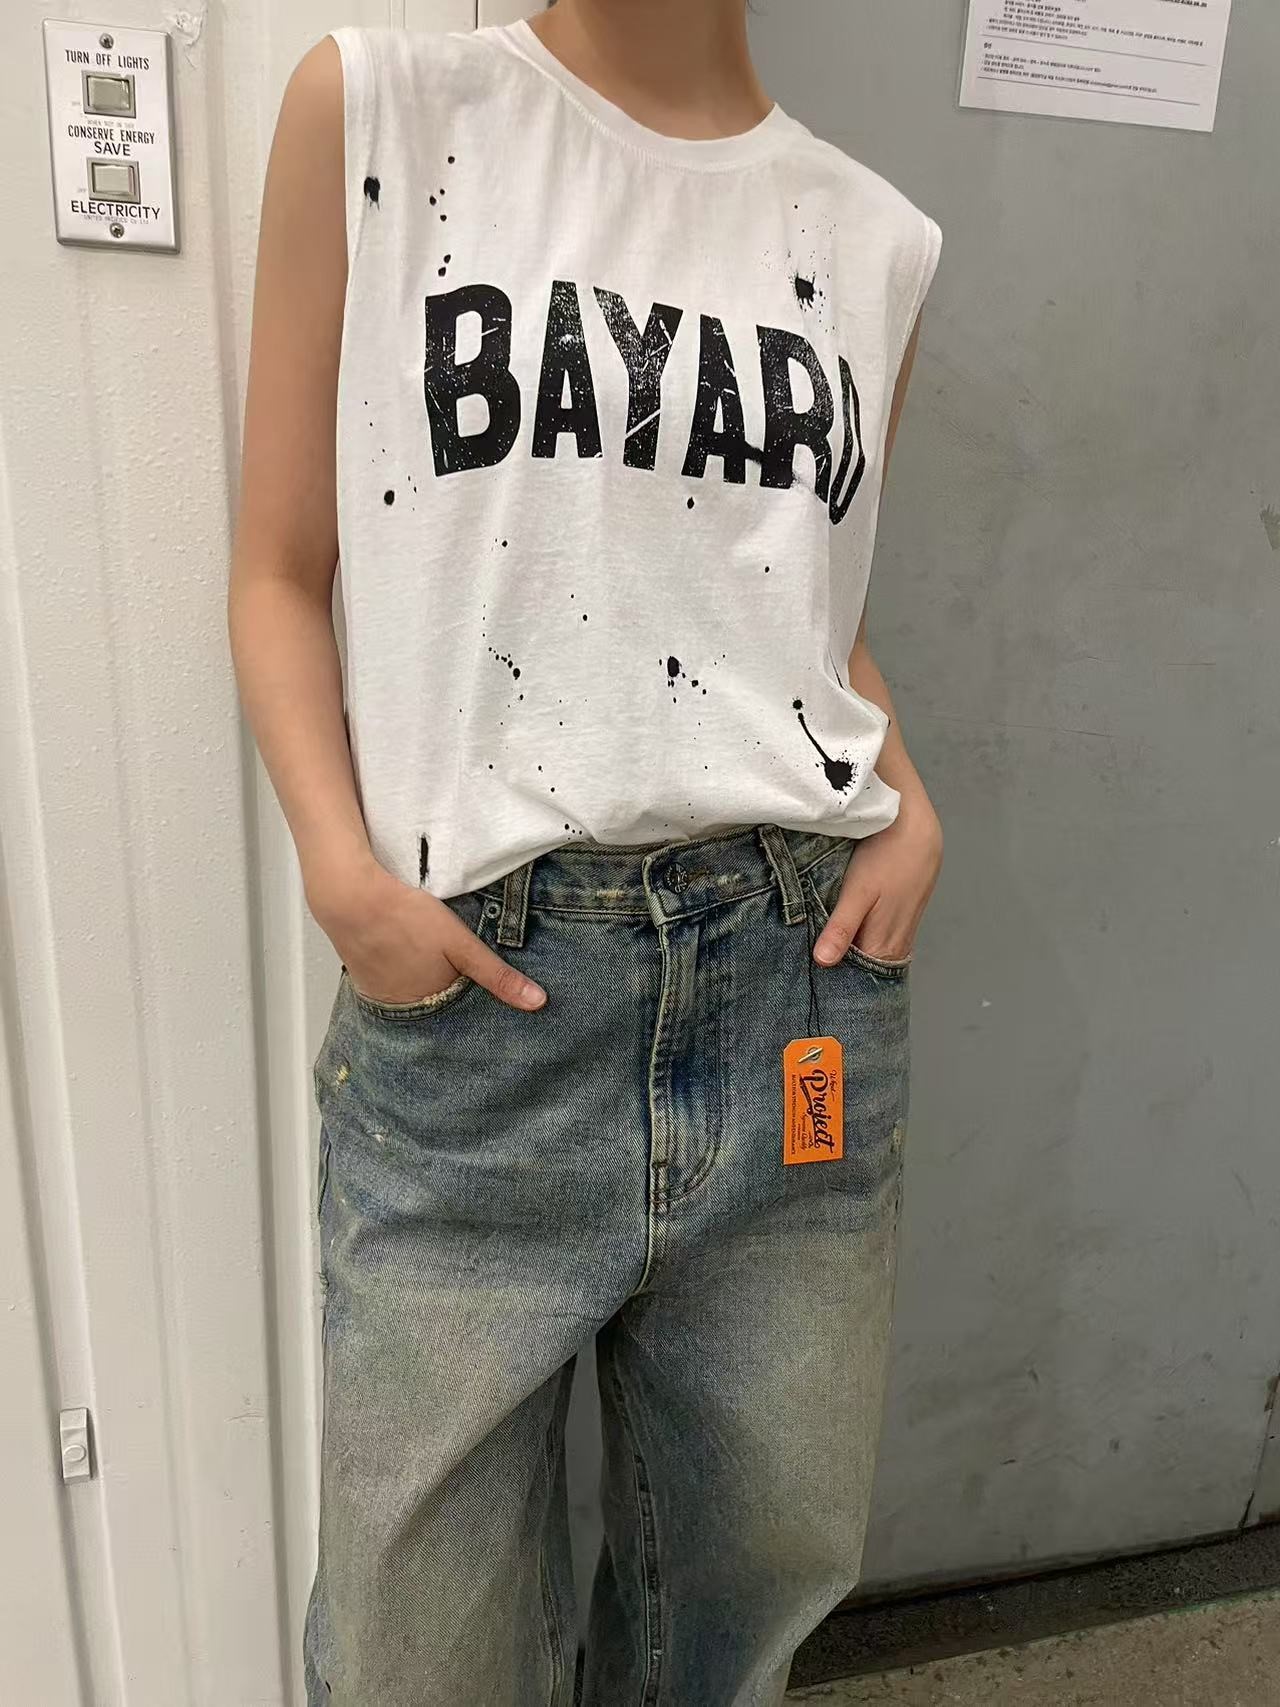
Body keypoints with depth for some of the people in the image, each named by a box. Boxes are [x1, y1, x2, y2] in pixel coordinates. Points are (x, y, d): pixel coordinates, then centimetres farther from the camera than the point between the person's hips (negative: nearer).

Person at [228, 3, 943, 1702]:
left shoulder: (876, 238, 13)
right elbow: (281, 572, 3)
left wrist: (911, 804, 3)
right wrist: (340, 865, -11)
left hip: (802, 971, 4)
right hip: (474, 979, -2)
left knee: (768, 1563, 21)